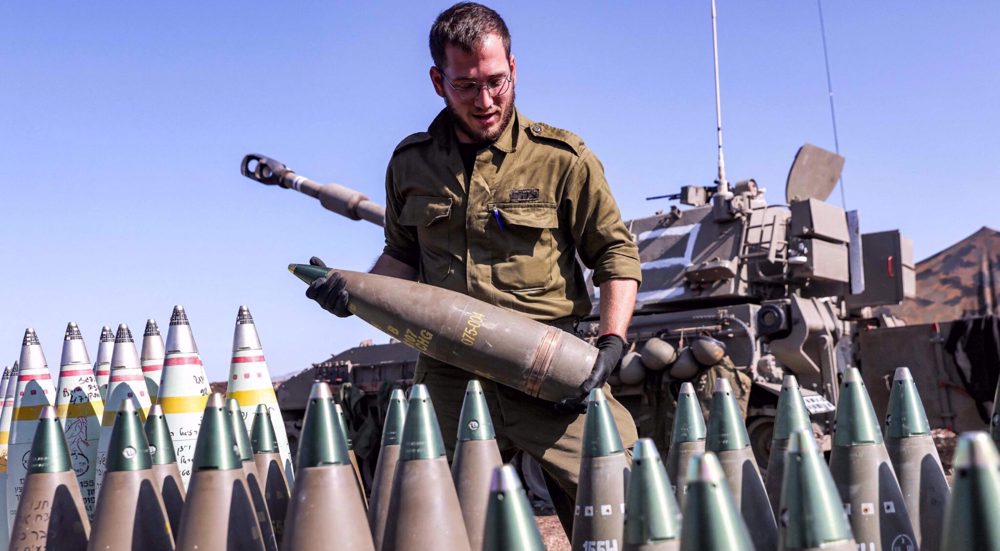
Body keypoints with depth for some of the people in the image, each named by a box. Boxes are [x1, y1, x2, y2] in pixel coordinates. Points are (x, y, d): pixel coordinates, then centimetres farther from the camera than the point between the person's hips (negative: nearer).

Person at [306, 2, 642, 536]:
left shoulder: (561, 159, 0)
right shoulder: (411, 163, 10)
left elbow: (616, 255, 4)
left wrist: (610, 342, -9)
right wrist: (358, 289, 4)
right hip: (448, 377, 3)